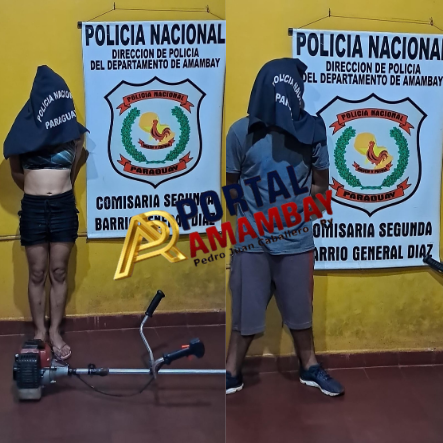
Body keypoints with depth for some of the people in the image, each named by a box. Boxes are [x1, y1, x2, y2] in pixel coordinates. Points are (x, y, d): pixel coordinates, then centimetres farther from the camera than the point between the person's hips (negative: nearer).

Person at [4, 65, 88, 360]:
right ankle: (40, 332, 20)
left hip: (64, 206, 1)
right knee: (38, 274, 7)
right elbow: (16, 172, 9)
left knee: (59, 272, 7)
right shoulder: (24, 130, -5)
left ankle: (55, 331, 18)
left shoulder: (73, 130, -2)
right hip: (33, 208, -1)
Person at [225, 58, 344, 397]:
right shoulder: (242, 132, -11)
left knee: (301, 310, 18)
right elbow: (231, 187, -2)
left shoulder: (311, 129, -7)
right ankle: (232, 373, 29)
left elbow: (321, 185, 3)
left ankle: (310, 367, 39)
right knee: (246, 315, 9)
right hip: (253, 241, -1)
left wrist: (291, 203, -8)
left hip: (296, 239, 2)